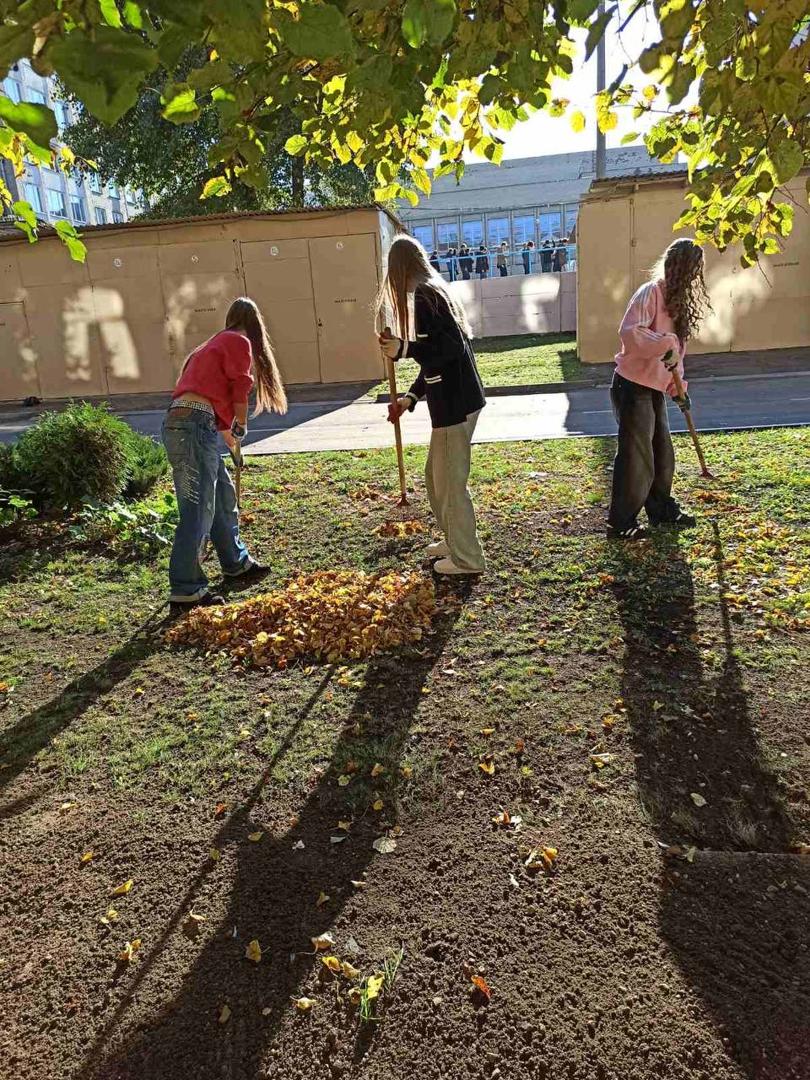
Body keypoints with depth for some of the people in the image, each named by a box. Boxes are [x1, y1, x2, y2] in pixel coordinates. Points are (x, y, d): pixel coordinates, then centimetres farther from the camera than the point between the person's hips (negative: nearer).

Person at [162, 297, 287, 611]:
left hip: (180, 423, 9)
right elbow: (240, 392, -2)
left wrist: (227, 433, 29)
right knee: (198, 509, -10)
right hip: (193, 426, -9)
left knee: (223, 494, 20)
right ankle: (185, 593, -9)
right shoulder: (240, 342, 3)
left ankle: (236, 563, 34)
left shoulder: (218, 343, 28)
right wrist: (240, 429, 13)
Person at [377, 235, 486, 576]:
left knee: (450, 482, 0)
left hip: (454, 405, -10)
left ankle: (466, 558, 12)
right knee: (436, 475, 20)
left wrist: (404, 349, -23)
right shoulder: (434, 291, 17)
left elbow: (452, 346, -23)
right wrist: (410, 398, 19)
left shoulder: (425, 296, -13)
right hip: (456, 400, 10)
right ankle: (453, 540, 34)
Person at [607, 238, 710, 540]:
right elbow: (629, 331, -29)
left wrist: (678, 387, 11)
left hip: (655, 388, 9)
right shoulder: (651, 293, -13)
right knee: (636, 456, -5)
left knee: (662, 454, 16)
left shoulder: (678, 301, 15)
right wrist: (665, 345, -32)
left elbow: (676, 348, 18)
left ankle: (662, 509, 31)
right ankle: (621, 522, 5)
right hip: (632, 387, -9)